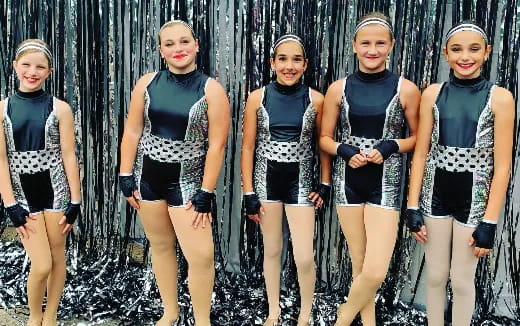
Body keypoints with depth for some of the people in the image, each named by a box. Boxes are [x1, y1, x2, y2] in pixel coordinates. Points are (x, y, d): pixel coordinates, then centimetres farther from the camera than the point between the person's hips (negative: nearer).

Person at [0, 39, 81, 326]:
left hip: (55, 189, 0)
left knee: (57, 257, 9)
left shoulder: (60, 108, -3)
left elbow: (68, 156, -3)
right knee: (41, 265, -4)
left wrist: (75, 201, -4)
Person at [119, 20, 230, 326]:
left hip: (187, 180, -3)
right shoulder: (147, 84, 1)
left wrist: (207, 192, -12)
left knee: (201, 256, -8)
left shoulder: (211, 90, -9)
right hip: (148, 176, 3)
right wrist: (126, 176, 2)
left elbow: (216, 145, -10)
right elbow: (132, 132, 5)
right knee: (161, 245, 14)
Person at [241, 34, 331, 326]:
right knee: (272, 250, 12)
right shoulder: (257, 98, -5)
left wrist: (325, 184, -1)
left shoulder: (316, 100, -6)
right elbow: (248, 147, -2)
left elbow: (323, 144, 4)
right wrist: (249, 193, -4)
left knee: (304, 257, -3)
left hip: (301, 181, -1)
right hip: (266, 179, 1)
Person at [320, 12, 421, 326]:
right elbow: (325, 138, 7)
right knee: (359, 265, 10)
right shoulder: (338, 89, 1)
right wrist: (345, 152, -13)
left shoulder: (406, 89, -3)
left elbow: (419, 137, 5)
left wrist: (390, 147, -14)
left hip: (386, 183, -2)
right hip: (349, 182, 2)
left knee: (376, 271, -9)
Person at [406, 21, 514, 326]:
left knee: (462, 279, 9)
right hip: (436, 194, 2)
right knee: (435, 275, 13)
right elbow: (421, 153, 2)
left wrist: (490, 222, -11)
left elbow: (502, 165, -8)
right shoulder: (433, 94, 1)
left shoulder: (500, 98, -7)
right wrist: (413, 206, -3)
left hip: (473, 198, -2)